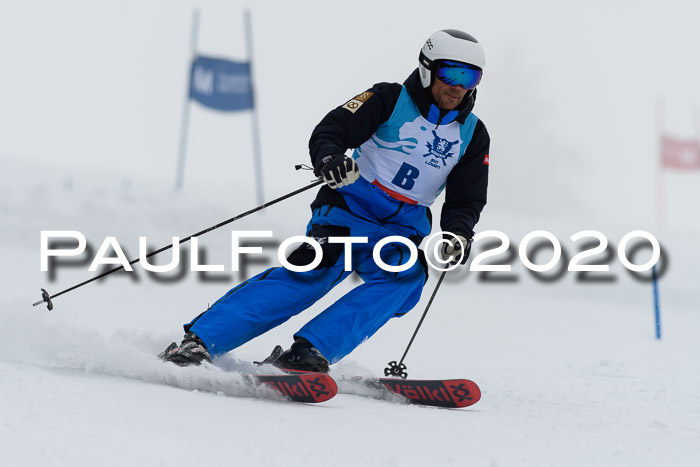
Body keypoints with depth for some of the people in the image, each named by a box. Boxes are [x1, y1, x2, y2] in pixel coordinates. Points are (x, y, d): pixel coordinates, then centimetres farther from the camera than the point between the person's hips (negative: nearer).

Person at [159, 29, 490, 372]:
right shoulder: (390, 100, -1)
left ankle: (306, 353, -37)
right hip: (348, 207, -4)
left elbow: (466, 201, 12)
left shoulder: (473, 135, 9)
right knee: (314, 270, -27)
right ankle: (198, 341, -30)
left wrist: (457, 236, -10)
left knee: (406, 277, -29)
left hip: (399, 232, 4)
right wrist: (329, 159, -31)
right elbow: (329, 131, -8)